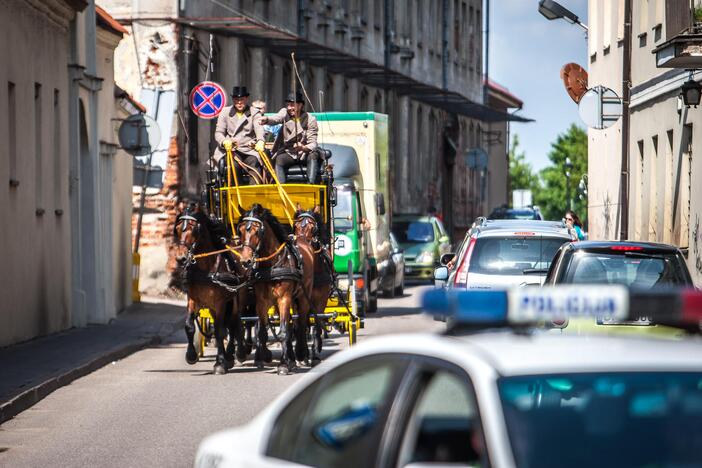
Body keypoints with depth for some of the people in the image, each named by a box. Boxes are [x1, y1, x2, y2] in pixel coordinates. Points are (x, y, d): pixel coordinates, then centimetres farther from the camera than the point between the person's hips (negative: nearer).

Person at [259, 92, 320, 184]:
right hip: (288, 153, 1)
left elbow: (312, 143, -12)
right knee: (279, 160, -29)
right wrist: (266, 119, -47)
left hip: (305, 153, -1)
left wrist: (303, 148, -35)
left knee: (313, 156, -31)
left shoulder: (310, 120, -5)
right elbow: (276, 119, -22)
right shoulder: (285, 113, 2)